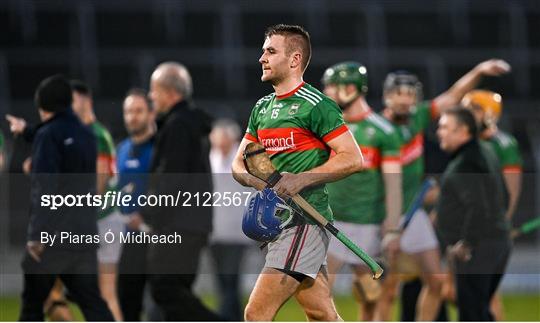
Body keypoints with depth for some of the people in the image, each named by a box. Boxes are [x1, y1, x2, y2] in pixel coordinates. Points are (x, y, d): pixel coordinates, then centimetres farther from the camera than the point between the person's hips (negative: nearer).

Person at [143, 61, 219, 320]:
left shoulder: (177, 125, -13)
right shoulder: (195, 122, 18)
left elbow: (171, 179, -18)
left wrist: (146, 213, -11)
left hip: (178, 225, -10)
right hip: (195, 223, 10)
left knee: (166, 290, -11)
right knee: (177, 292, 10)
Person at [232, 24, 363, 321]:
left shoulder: (315, 105, -9)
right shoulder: (262, 108, 16)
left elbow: (353, 159, -14)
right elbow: (238, 164, 18)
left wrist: (301, 179, -20)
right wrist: (255, 179, -5)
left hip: (305, 221, -8)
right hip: (277, 221, 8)